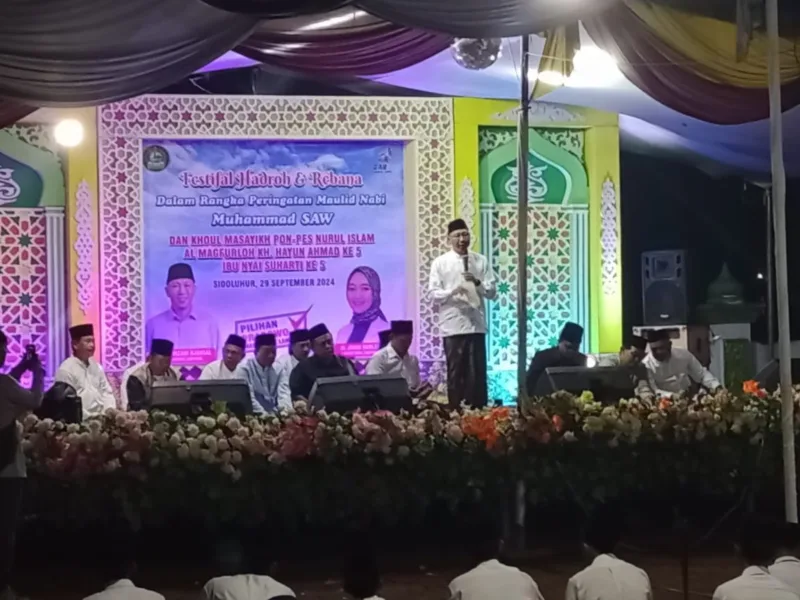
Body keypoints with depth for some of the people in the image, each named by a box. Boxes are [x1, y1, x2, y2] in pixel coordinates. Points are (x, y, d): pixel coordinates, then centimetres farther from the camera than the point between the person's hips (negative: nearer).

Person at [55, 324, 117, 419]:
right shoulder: (66, 370, -6)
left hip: (101, 418, 6)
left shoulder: (96, 366, 16)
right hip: (81, 421, -6)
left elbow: (106, 392, 17)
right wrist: (90, 418, -14)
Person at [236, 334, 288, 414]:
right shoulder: (244, 368, -2)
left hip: (275, 415, 3)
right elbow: (248, 398, -10)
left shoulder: (278, 369, 11)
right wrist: (263, 414, -21)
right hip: (254, 416, -3)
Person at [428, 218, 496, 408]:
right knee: (455, 372, 3)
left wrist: (477, 282, -12)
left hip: (476, 324, 2)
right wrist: (452, 291, -20)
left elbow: (492, 292, 6)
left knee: (478, 372, 3)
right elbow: (434, 293, -3)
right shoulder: (440, 263, 2)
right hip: (452, 325, -2)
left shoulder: (481, 261, 8)